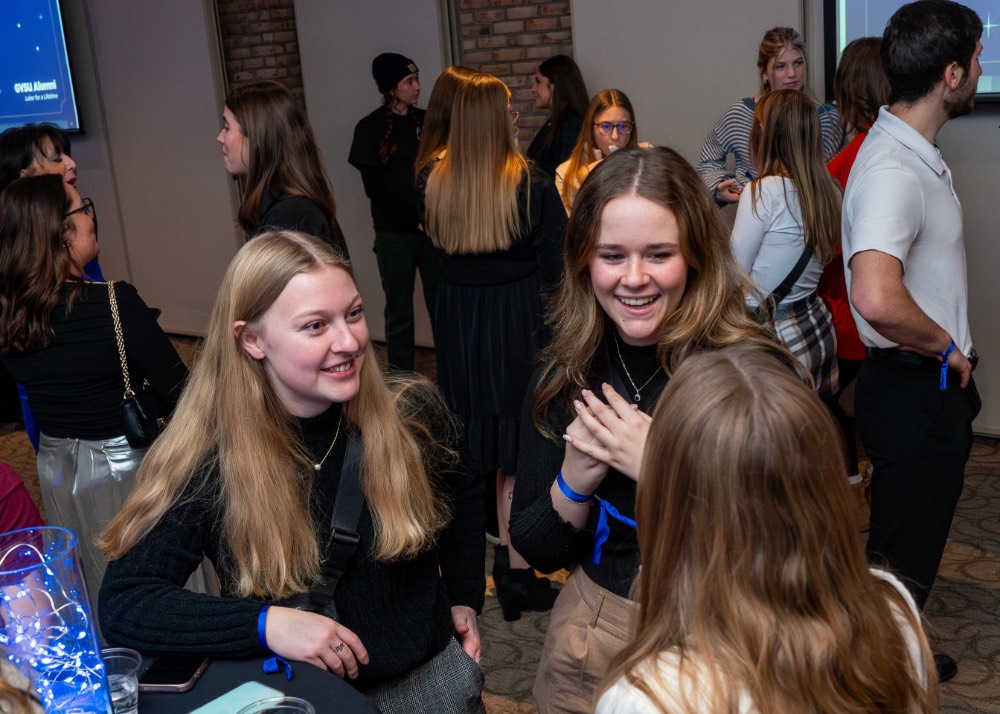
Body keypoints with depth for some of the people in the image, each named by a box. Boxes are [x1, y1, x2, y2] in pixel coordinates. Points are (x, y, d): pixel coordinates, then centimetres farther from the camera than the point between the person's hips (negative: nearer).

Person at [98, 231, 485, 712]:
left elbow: (461, 496, 8)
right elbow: (123, 602, -24)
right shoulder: (209, 458, -22)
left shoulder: (412, 412, -14)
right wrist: (265, 624, -32)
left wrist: (465, 600, 3)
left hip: (423, 672, 2)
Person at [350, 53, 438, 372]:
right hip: (395, 232, -3)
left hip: (433, 227, 3)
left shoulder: (426, 120, 7)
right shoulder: (370, 128, -3)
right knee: (400, 312, 3)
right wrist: (414, 220, -9)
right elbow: (374, 187, -5)